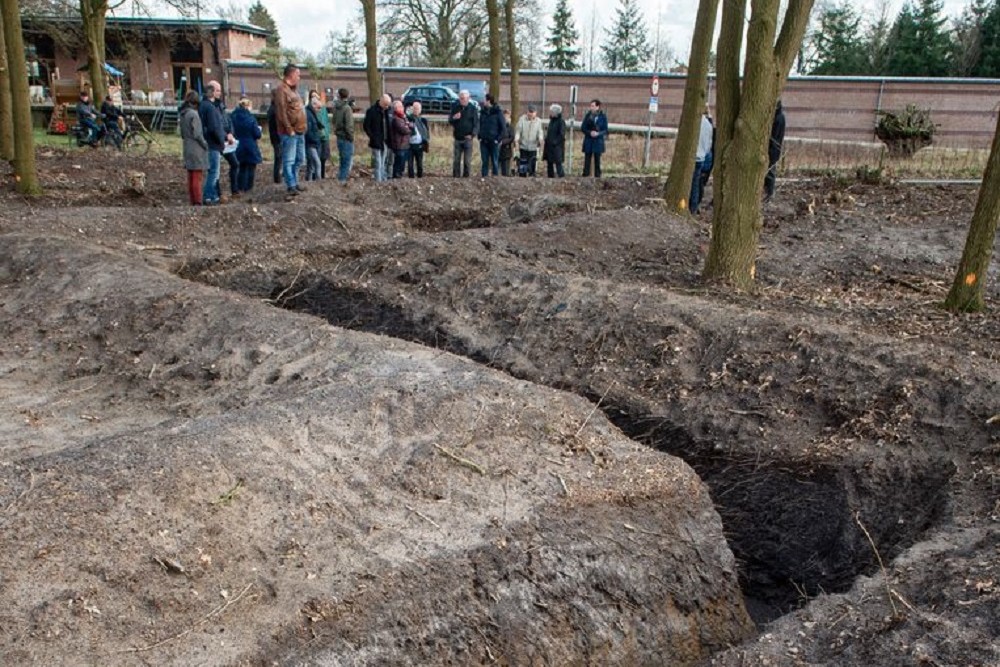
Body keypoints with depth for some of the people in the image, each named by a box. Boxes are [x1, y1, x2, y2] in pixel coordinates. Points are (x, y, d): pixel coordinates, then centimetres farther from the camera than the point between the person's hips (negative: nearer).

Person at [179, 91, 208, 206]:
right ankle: (198, 202, -2)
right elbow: (197, 134, -18)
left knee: (191, 177, 12)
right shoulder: (193, 114, -15)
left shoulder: (183, 114, 10)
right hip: (197, 150, -8)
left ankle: (193, 202, 17)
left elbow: (182, 133, 16)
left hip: (187, 150, 8)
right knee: (197, 177, -4)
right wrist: (205, 145, -7)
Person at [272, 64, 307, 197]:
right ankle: (291, 186, -1)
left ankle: (294, 182, 26)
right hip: (289, 133, -10)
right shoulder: (281, 89, -11)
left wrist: (302, 128, 13)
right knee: (289, 160, -4)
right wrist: (289, 130, -19)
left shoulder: (293, 89, 19)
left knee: (300, 159, 16)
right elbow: (281, 112, -18)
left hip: (300, 131, 10)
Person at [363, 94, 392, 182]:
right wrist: (373, 137, -15)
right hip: (376, 142, -6)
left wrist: (388, 139, 6)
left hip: (385, 141, 6)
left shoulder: (386, 110, 8)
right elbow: (366, 126, -9)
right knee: (377, 163, -5)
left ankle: (383, 180, 18)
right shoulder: (371, 111, -9)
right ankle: (378, 181, -2)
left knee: (382, 163, 12)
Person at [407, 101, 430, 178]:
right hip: (410, 144, -2)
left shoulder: (423, 120, 8)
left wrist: (427, 142, 2)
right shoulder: (409, 118, 0)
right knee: (410, 162, 1)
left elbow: (427, 132, 10)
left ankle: (420, 176, 15)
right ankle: (411, 177, 7)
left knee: (419, 163, 8)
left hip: (419, 145, 2)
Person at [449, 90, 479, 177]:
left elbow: (476, 123, -3)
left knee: (467, 160, 1)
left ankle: (466, 176, 7)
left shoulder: (473, 109, -1)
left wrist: (472, 134, -17)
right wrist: (453, 118, -13)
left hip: (468, 138, -2)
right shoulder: (455, 107, 7)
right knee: (456, 159, 4)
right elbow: (449, 121, 10)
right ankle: (455, 176, 9)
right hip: (458, 138, 3)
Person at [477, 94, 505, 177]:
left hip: (494, 142, -4)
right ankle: (484, 177, 13)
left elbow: (503, 127, -5)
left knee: (495, 162, 2)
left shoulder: (498, 112, -5)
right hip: (483, 141, 4)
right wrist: (479, 137, 5)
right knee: (484, 161, 7)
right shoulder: (483, 112, 10)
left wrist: (498, 139, -11)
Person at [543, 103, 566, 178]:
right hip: (549, 146, 8)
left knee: (558, 162, -12)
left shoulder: (561, 122, -10)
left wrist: (555, 141, -18)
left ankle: (562, 175, -10)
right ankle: (550, 177, 16)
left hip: (557, 146, -8)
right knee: (549, 163, 10)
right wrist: (547, 140, 9)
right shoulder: (551, 121, 14)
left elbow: (562, 135, -15)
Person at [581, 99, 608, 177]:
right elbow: (582, 128, 4)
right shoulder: (588, 115, 5)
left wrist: (598, 133, -19)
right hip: (588, 141, 1)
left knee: (597, 159, 2)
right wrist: (589, 132, -14)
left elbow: (605, 130, -1)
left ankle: (597, 176, 7)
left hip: (598, 141, -1)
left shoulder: (603, 117, 0)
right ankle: (585, 174, 3)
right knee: (587, 159, 0)